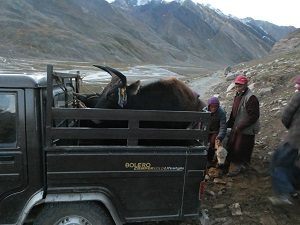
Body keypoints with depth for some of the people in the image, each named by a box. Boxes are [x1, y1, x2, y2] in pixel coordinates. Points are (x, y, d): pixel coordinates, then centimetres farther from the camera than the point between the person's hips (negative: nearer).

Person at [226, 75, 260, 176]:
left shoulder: (251, 98, -22)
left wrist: (240, 126, -22)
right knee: (231, 145, 18)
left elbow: (253, 116, -24)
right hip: (236, 128, 9)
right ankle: (231, 163, 38)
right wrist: (229, 124, 15)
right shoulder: (238, 95, 8)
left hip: (246, 130, -9)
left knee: (240, 148, 2)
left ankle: (239, 167, 22)